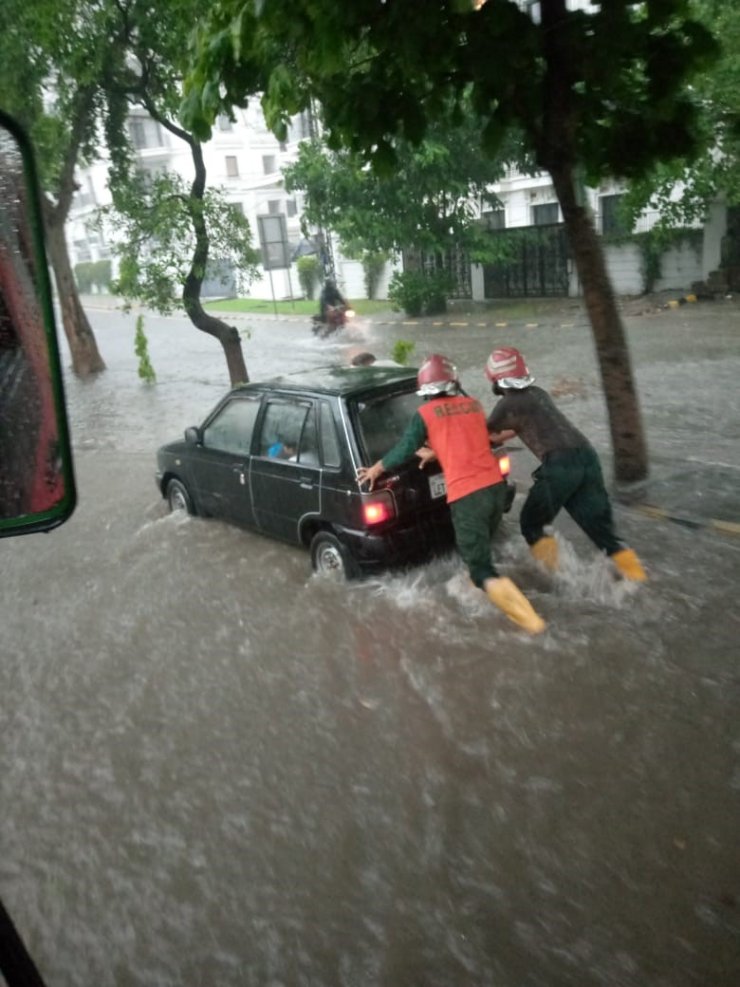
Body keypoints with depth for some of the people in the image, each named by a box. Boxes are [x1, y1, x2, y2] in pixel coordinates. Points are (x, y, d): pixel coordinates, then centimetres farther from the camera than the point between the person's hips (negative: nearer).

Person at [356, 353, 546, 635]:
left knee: (479, 565, 1)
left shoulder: (425, 413, -1)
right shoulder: (474, 405, 14)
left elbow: (404, 450, 5)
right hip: (495, 485, 6)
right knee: (479, 547, 28)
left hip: (466, 494, -5)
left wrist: (375, 469, 21)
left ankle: (526, 616, -12)